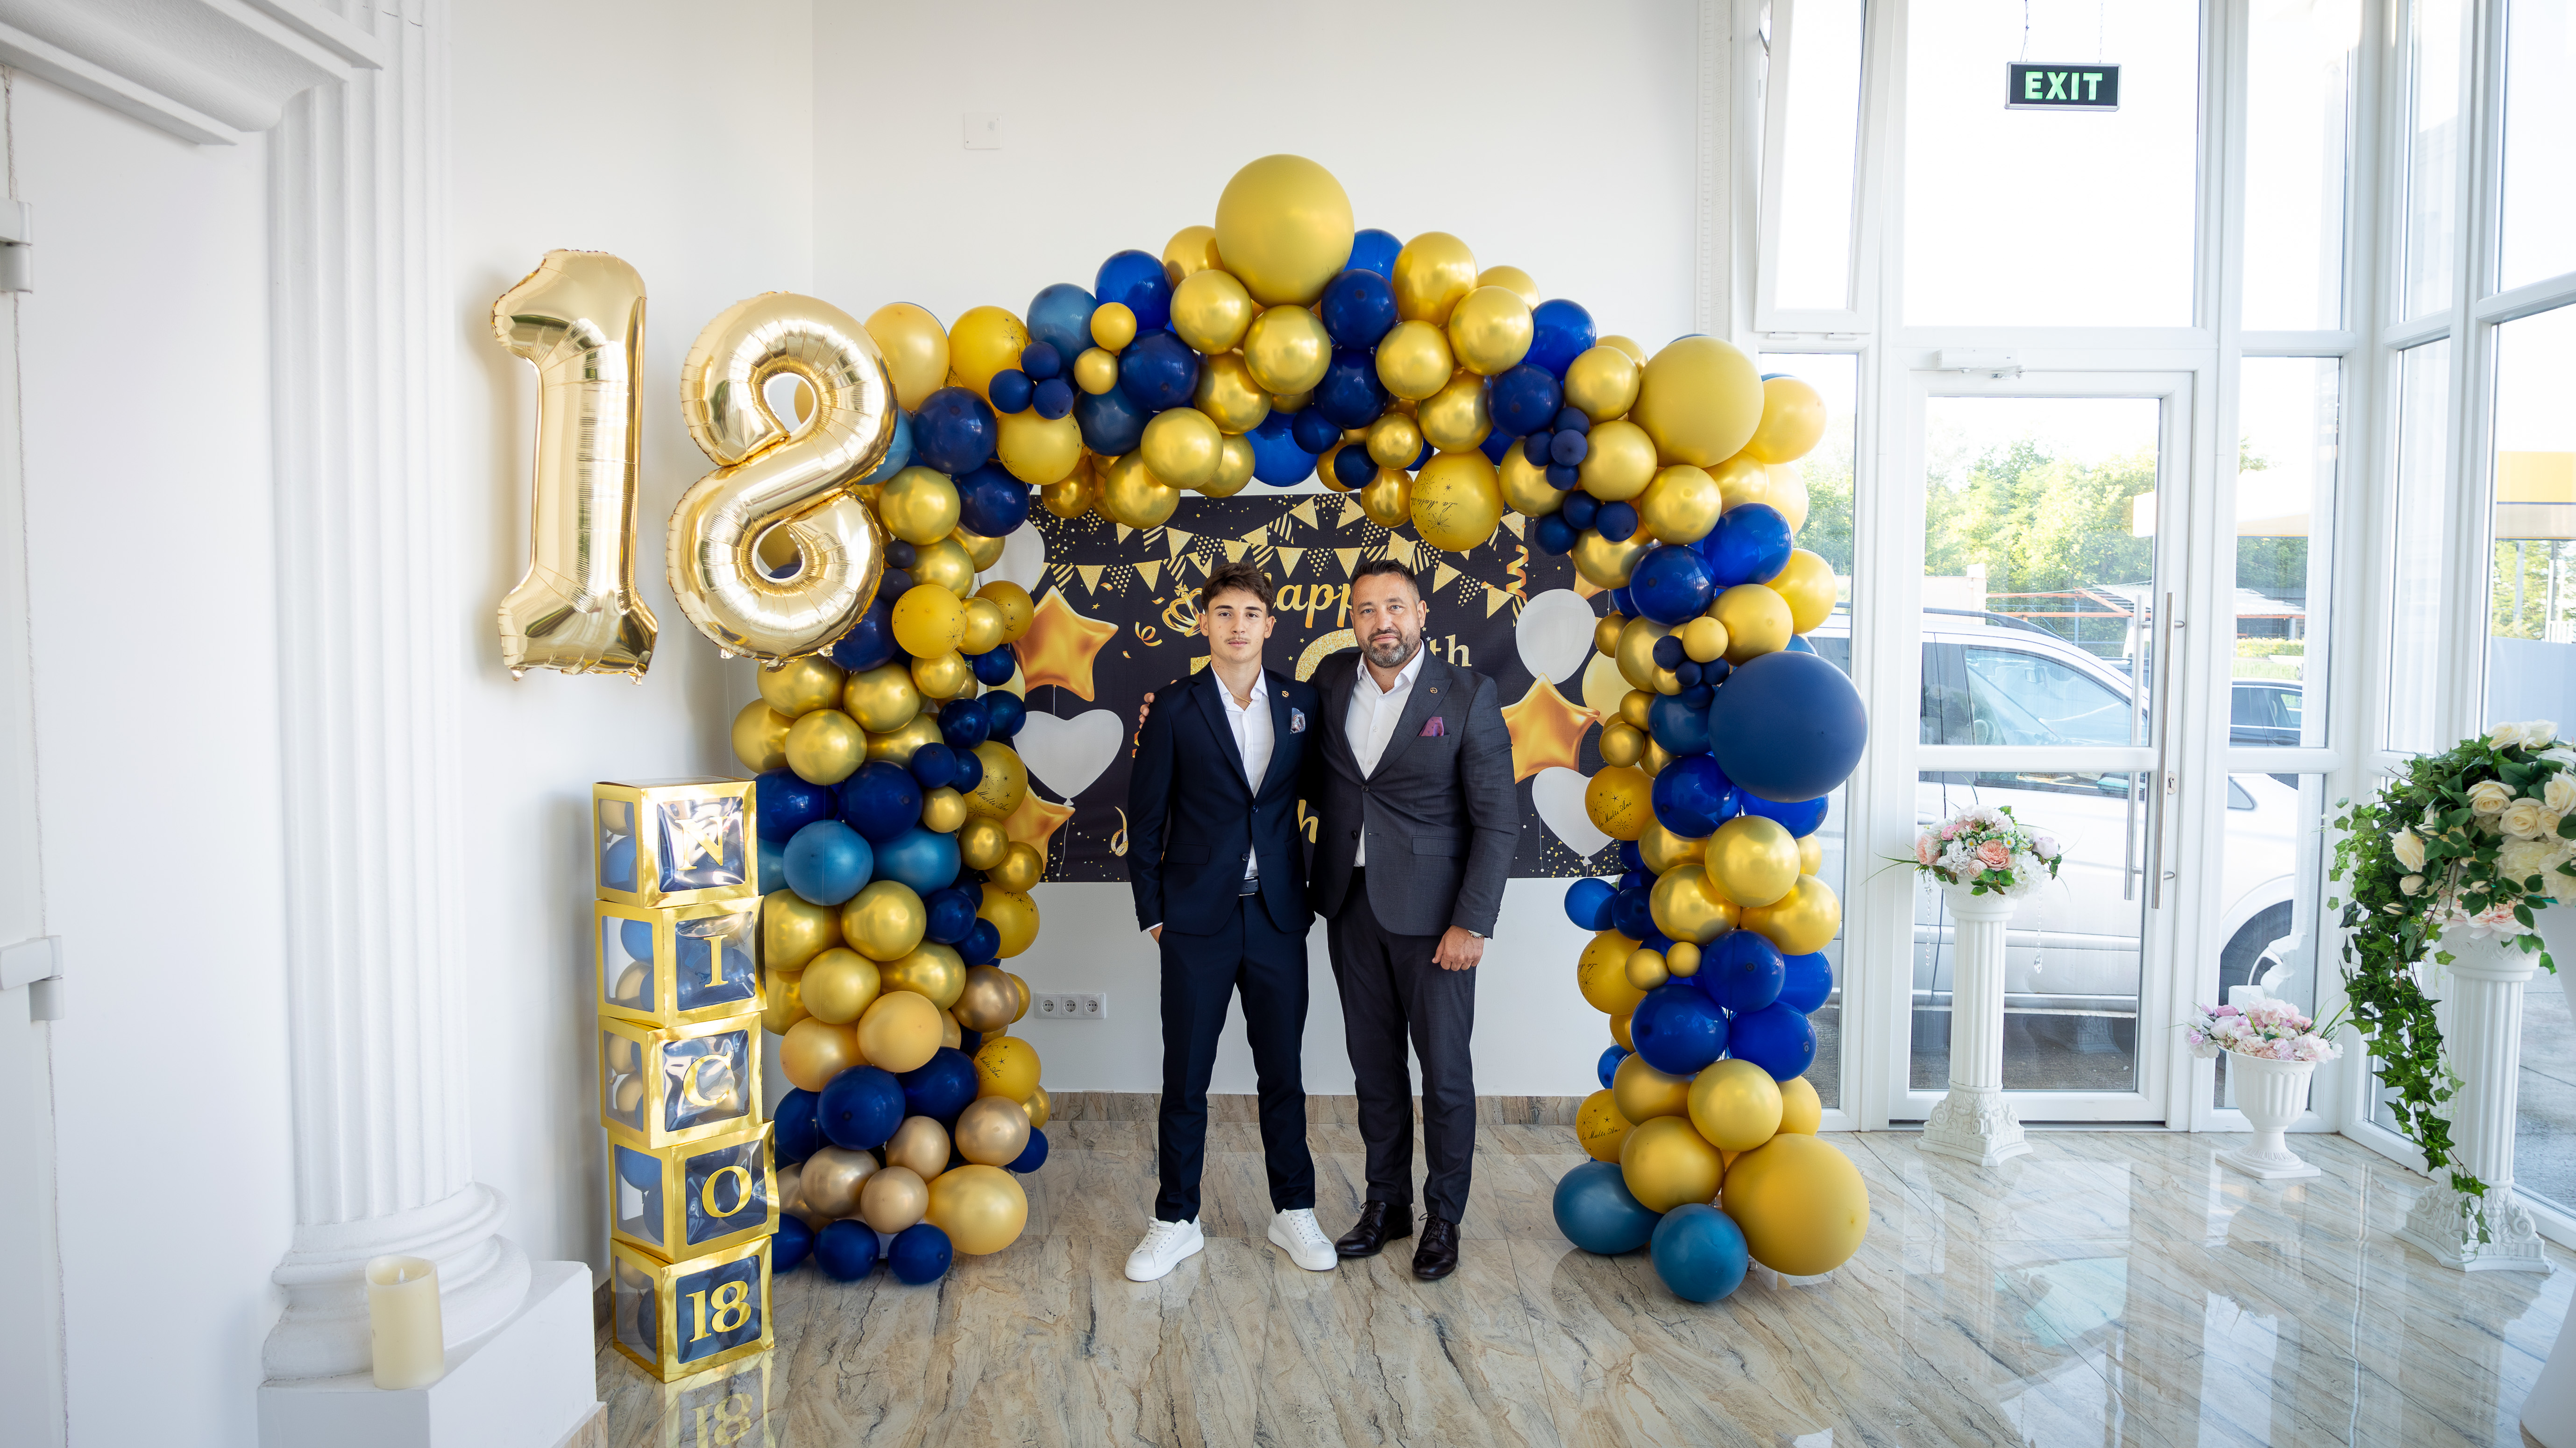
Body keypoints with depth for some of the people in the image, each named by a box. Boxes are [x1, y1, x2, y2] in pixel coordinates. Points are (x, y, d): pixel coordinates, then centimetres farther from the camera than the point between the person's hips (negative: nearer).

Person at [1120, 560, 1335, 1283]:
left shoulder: (1302, 703, 4)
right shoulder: (1176, 708, -3)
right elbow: (1146, 815, 0)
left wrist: (1310, 889, 3)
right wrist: (1152, 911, -2)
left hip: (1278, 917, 2)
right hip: (1198, 918, -2)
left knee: (1283, 1072, 11)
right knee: (1185, 1078, 7)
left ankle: (1293, 1211, 28)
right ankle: (1176, 1221, 22)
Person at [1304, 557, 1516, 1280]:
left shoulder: (1467, 694, -10)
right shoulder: (1331, 678, 3)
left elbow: (1498, 820, -10)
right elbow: (1315, 776, 18)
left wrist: (1472, 923, -15)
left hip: (1429, 909, -4)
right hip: (1351, 900, 4)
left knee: (1444, 1069, 6)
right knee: (1374, 1060, 14)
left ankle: (1443, 1216, 23)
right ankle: (1386, 1201, 30)